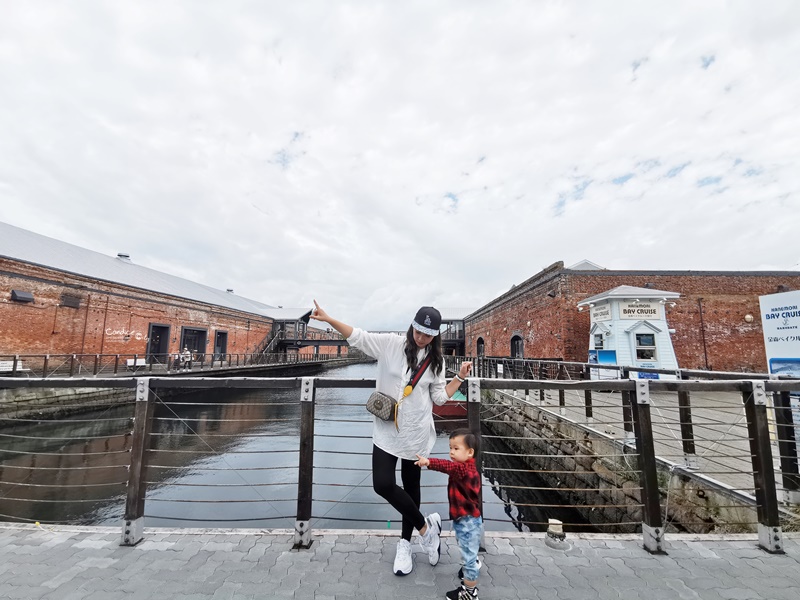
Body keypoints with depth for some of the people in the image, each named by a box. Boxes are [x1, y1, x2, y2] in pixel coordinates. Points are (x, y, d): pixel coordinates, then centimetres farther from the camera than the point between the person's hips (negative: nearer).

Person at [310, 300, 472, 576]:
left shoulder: (435, 360, -1)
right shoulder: (391, 344, -9)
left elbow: (440, 397, 3)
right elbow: (357, 337, -11)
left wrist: (460, 377, -7)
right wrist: (327, 319, -20)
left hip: (417, 433, 1)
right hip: (387, 430, -1)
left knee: (411, 486, 13)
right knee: (383, 484, -8)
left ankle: (405, 543, 36)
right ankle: (426, 527, 16)